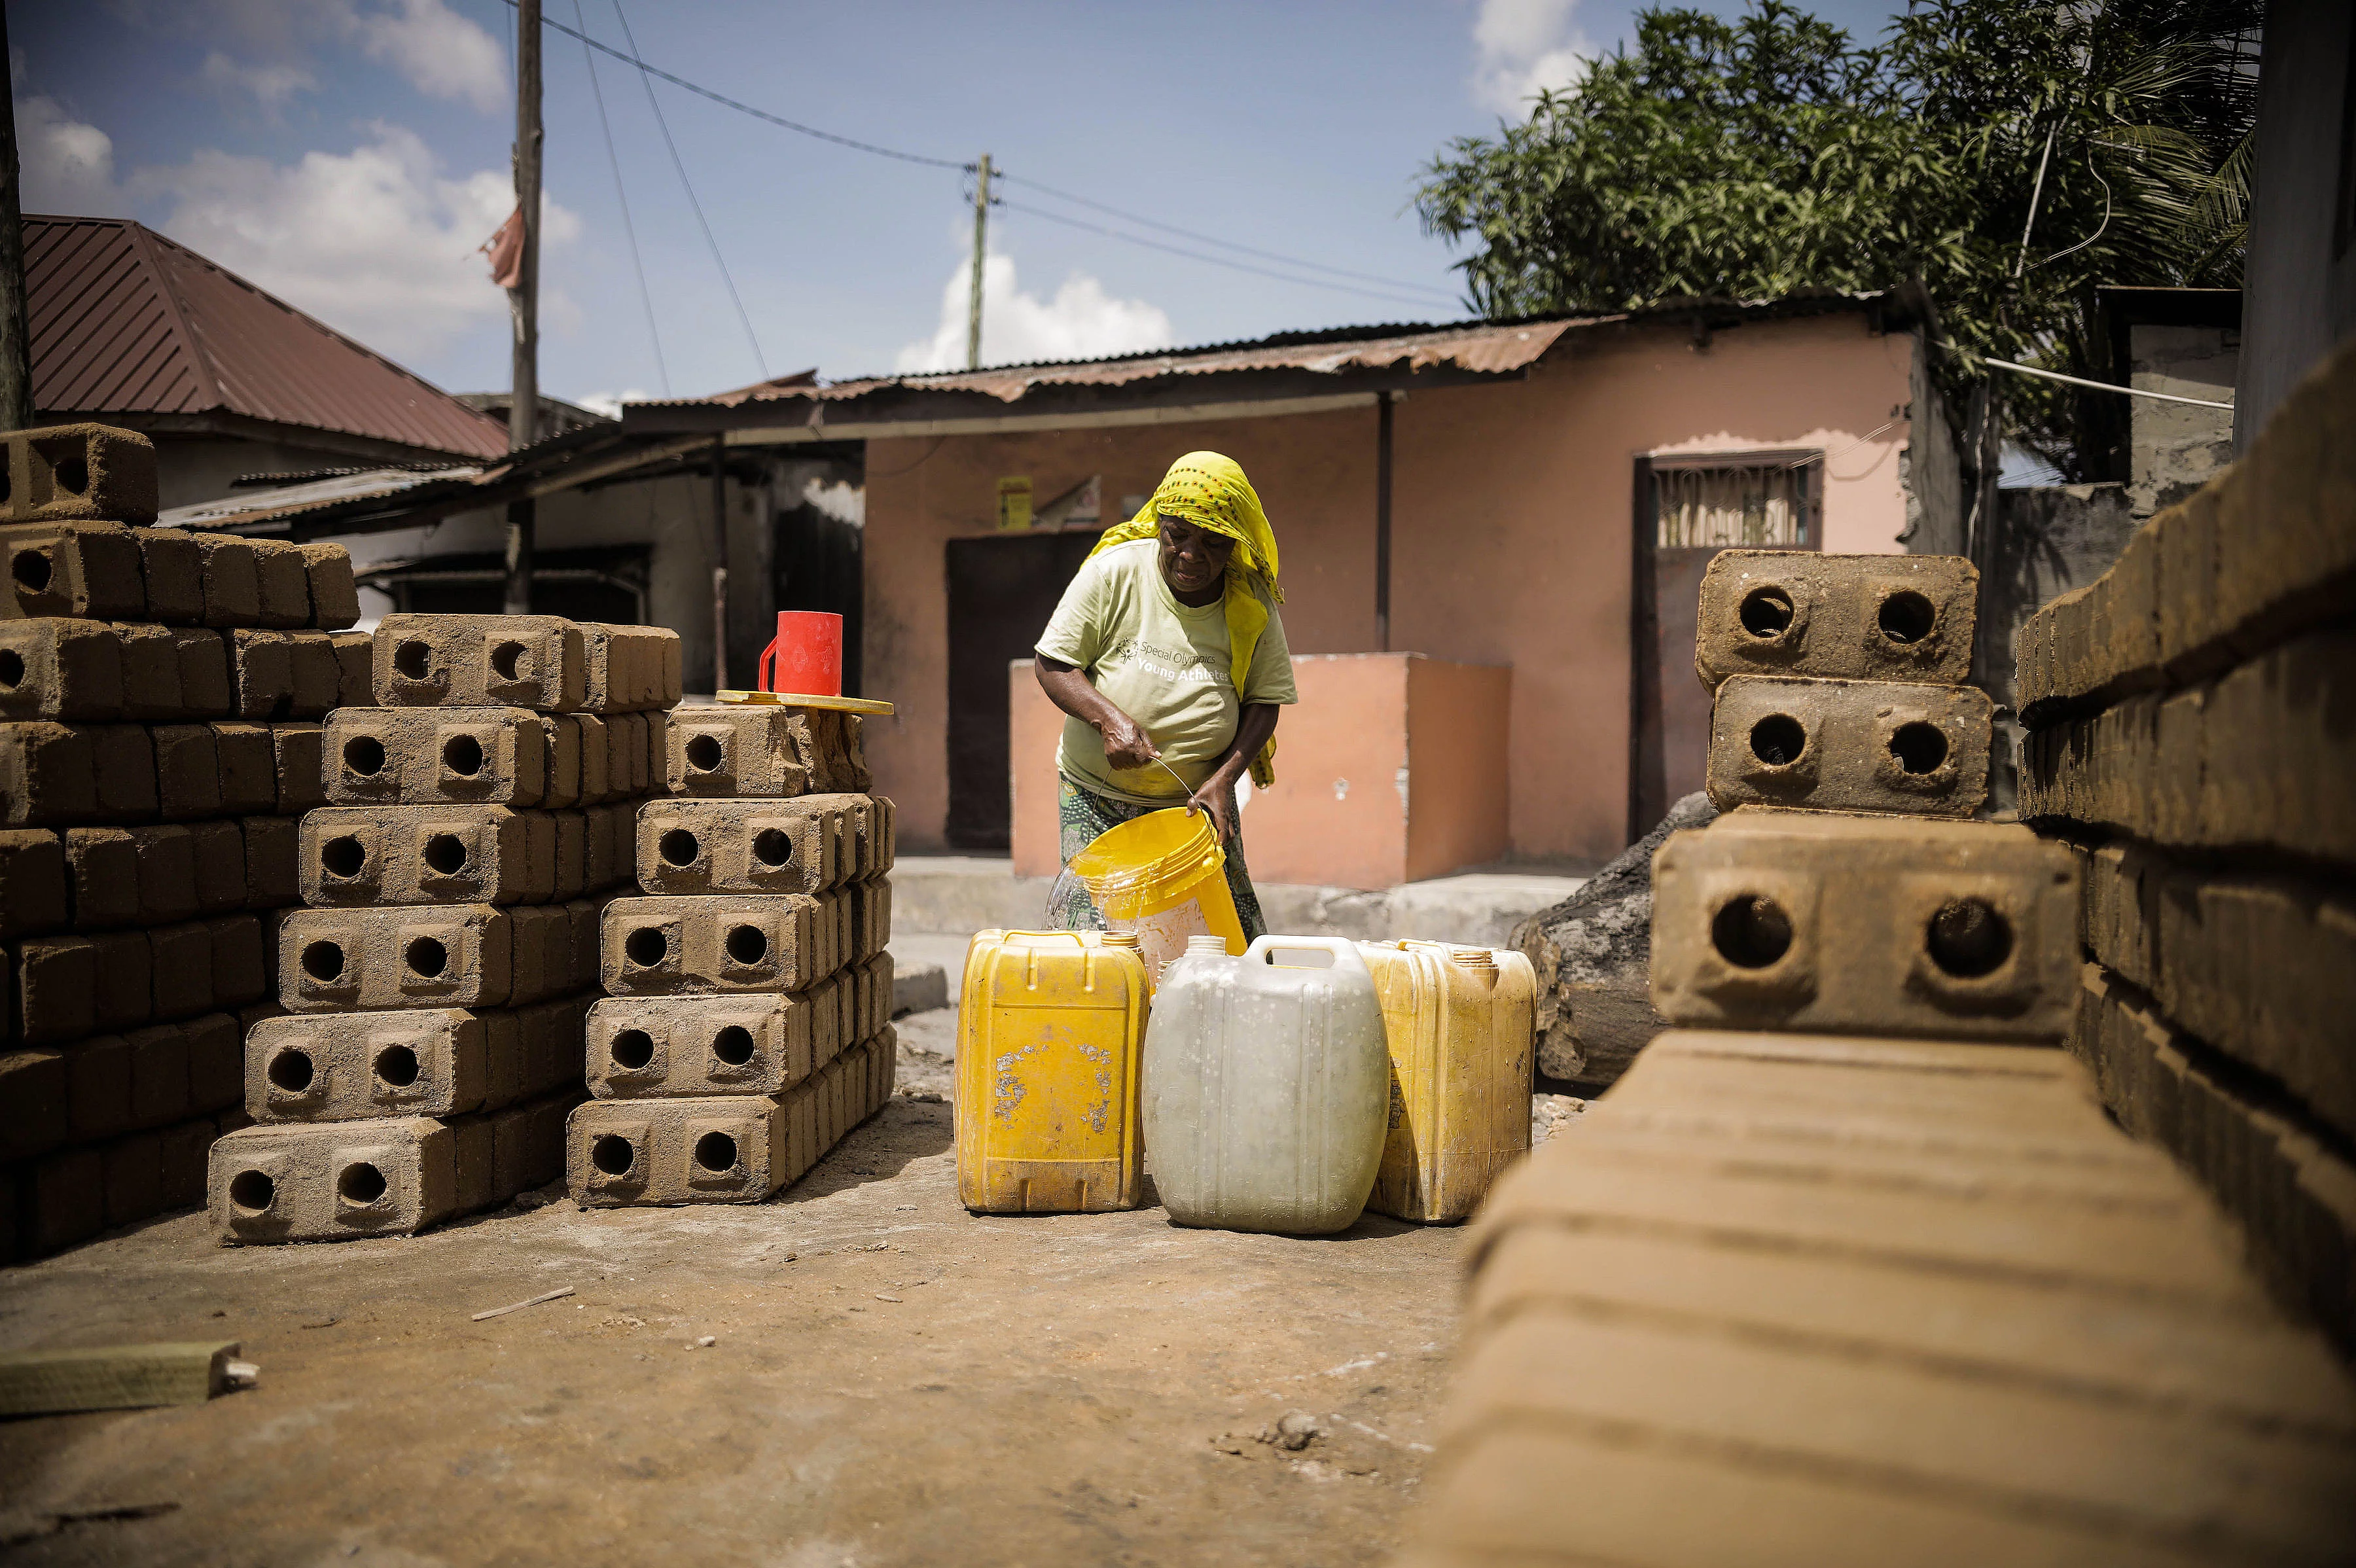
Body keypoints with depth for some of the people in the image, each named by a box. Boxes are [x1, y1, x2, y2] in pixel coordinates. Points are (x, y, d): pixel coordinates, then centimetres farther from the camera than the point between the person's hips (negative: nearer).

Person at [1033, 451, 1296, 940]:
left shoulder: (1253, 605, -5)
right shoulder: (1113, 571, -11)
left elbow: (1264, 700, 0)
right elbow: (1053, 663, -7)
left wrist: (1223, 779, -15)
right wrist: (1108, 718, -24)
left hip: (1200, 799, 2)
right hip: (1099, 796, -1)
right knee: (1095, 931, -9)